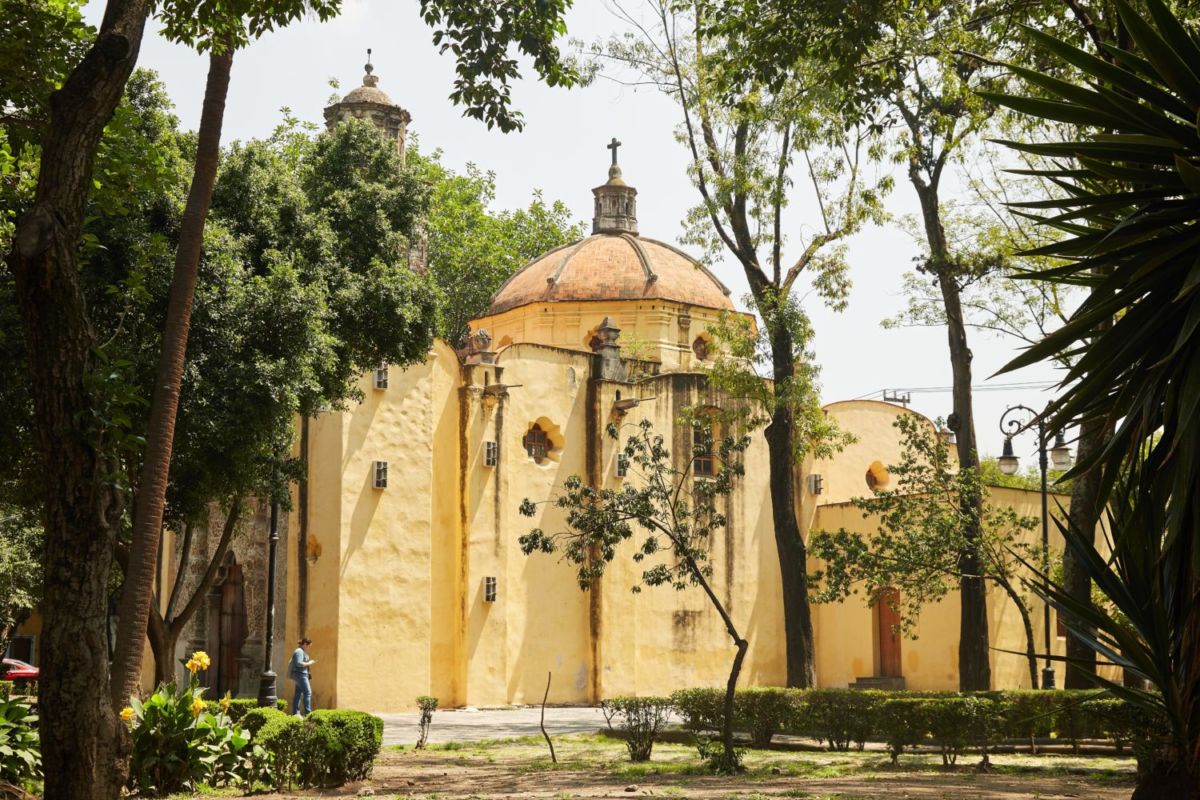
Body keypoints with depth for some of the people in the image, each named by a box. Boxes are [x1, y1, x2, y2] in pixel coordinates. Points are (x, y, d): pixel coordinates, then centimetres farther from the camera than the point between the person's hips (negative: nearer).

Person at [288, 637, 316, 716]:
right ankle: (308, 712, -19)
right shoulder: (299, 652, -14)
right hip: (300, 674, -11)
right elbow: (299, 663, -23)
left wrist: (309, 662, 15)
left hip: (301, 675, 11)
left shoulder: (302, 651, 19)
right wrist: (308, 663, -14)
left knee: (298, 694, 8)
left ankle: (295, 712, 8)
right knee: (307, 692, -14)